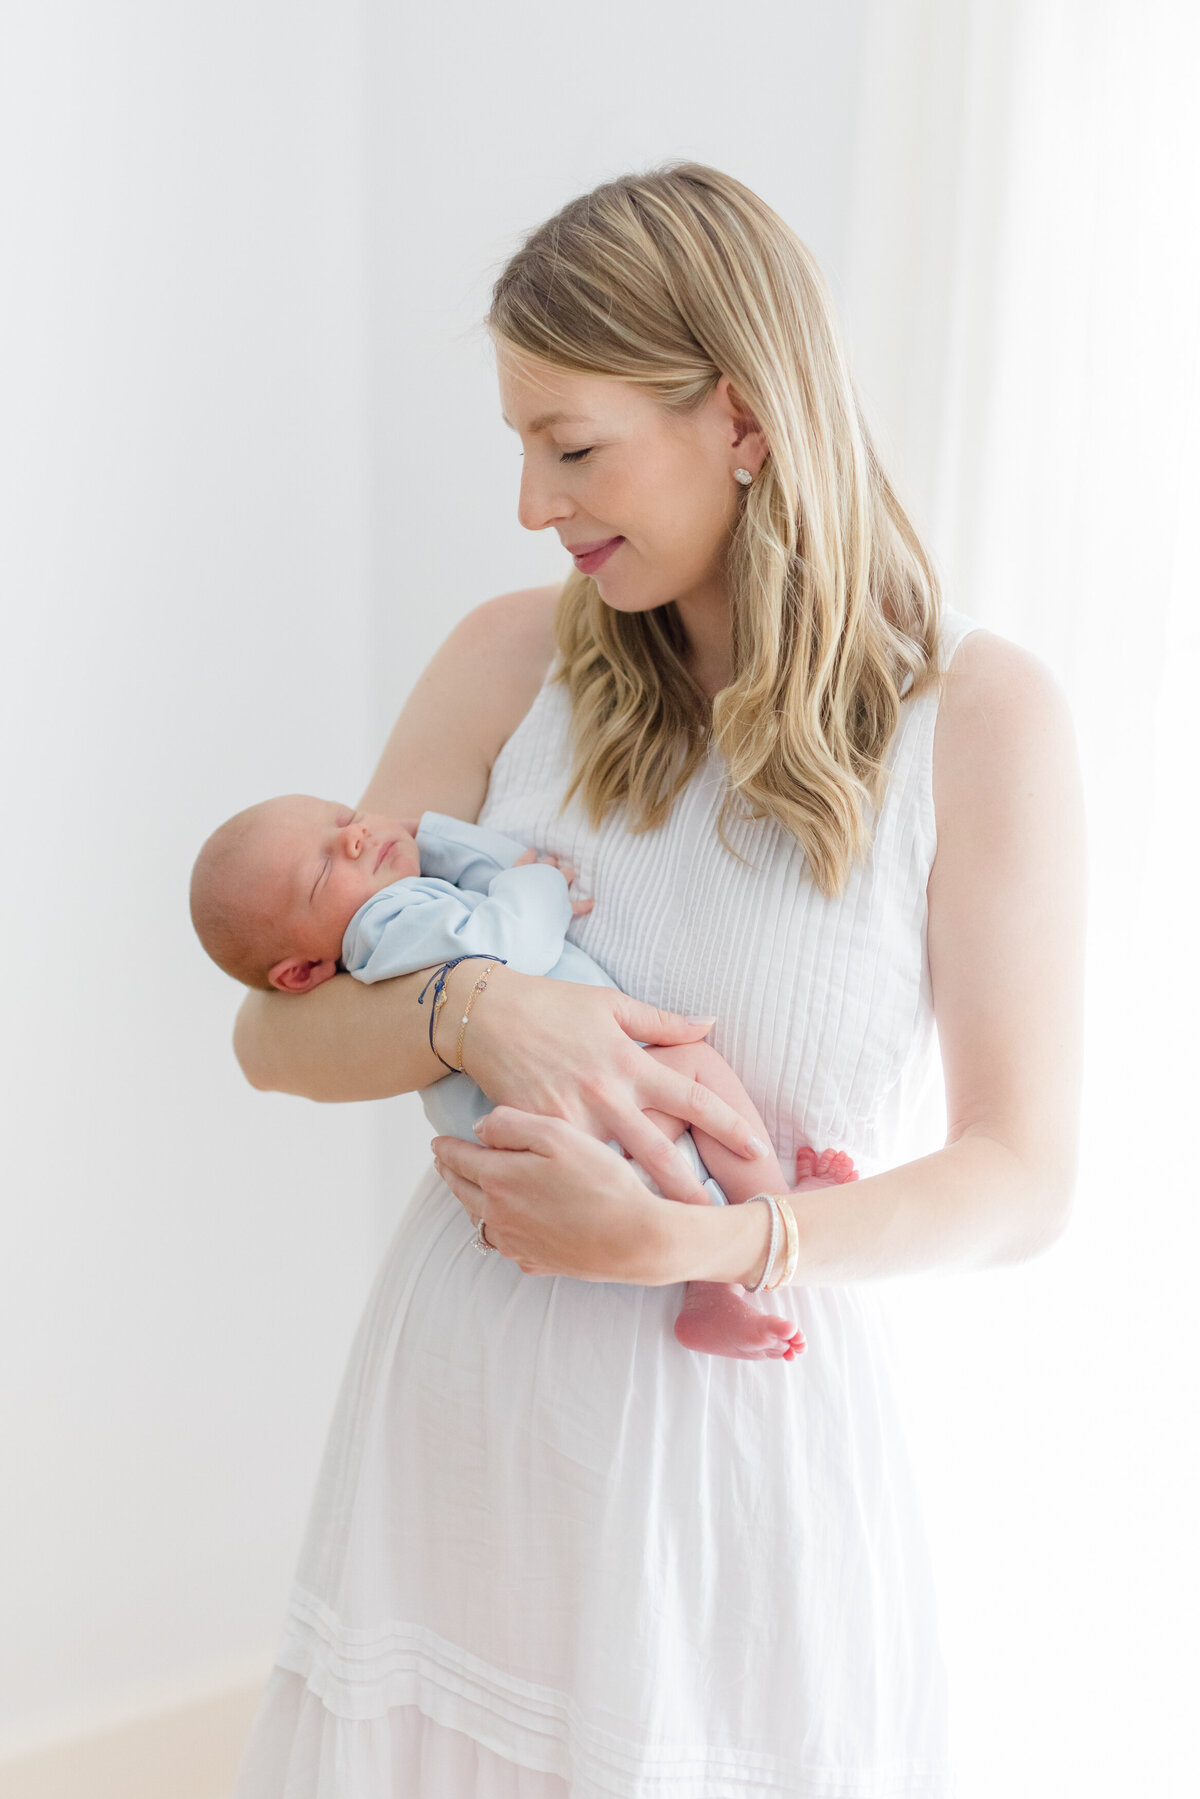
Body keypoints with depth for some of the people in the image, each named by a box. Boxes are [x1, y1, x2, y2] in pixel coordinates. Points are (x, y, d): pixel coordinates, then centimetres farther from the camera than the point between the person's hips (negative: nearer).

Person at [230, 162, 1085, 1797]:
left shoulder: (976, 713, -9)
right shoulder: (516, 659, -2)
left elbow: (1021, 1178, -9)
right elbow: (275, 1032, -1)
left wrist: (696, 1239, -22)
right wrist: (476, 1006, -22)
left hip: (743, 1449, -2)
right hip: (459, 1412, 3)